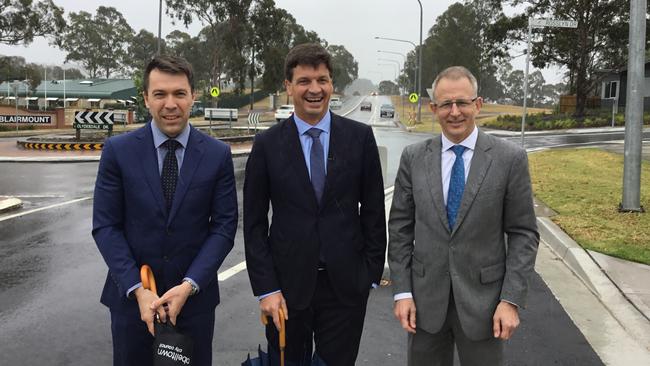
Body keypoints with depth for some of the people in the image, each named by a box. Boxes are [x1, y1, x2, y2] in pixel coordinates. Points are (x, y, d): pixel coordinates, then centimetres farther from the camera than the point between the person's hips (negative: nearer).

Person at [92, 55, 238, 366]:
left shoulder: (218, 154, -4)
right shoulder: (117, 150, -5)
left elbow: (224, 226, -4)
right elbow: (105, 226, -5)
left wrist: (189, 285, -14)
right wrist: (137, 290, -13)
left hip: (195, 296, 1)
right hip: (131, 296, 0)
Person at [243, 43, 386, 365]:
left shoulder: (360, 137, -1)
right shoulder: (267, 145, -2)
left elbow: (373, 211, 3)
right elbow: (254, 223, -1)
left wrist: (372, 273, 1)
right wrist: (265, 289, -6)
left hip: (346, 284, 0)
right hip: (287, 285, 0)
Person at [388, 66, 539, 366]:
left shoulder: (510, 159, -5)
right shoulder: (414, 157, 0)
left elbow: (523, 234, -3)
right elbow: (400, 228, 2)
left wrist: (511, 299, -9)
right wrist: (402, 291, -2)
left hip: (482, 299, -1)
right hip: (425, 299, 2)